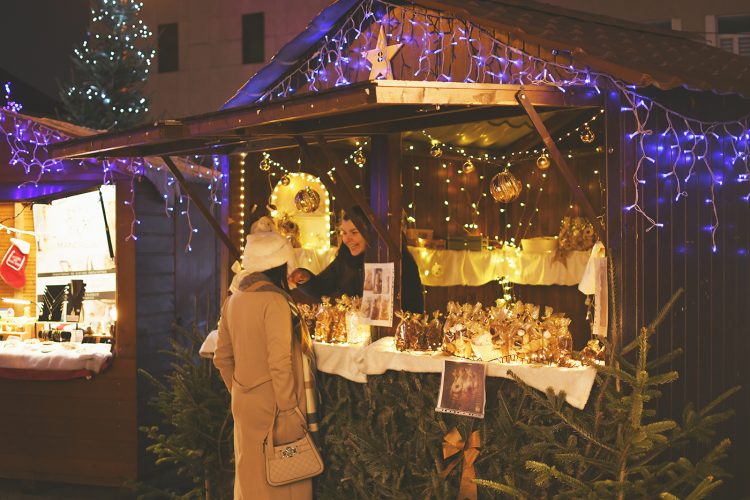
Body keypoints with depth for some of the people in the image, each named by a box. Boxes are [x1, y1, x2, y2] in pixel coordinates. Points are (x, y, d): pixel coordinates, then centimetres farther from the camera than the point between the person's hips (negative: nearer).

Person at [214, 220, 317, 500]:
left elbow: (222, 358, 11)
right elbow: (280, 363, -21)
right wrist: (290, 409, -15)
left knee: (250, 477, 18)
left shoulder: (233, 300, 4)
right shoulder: (275, 301, -17)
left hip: (244, 404, 7)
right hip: (272, 406, -7)